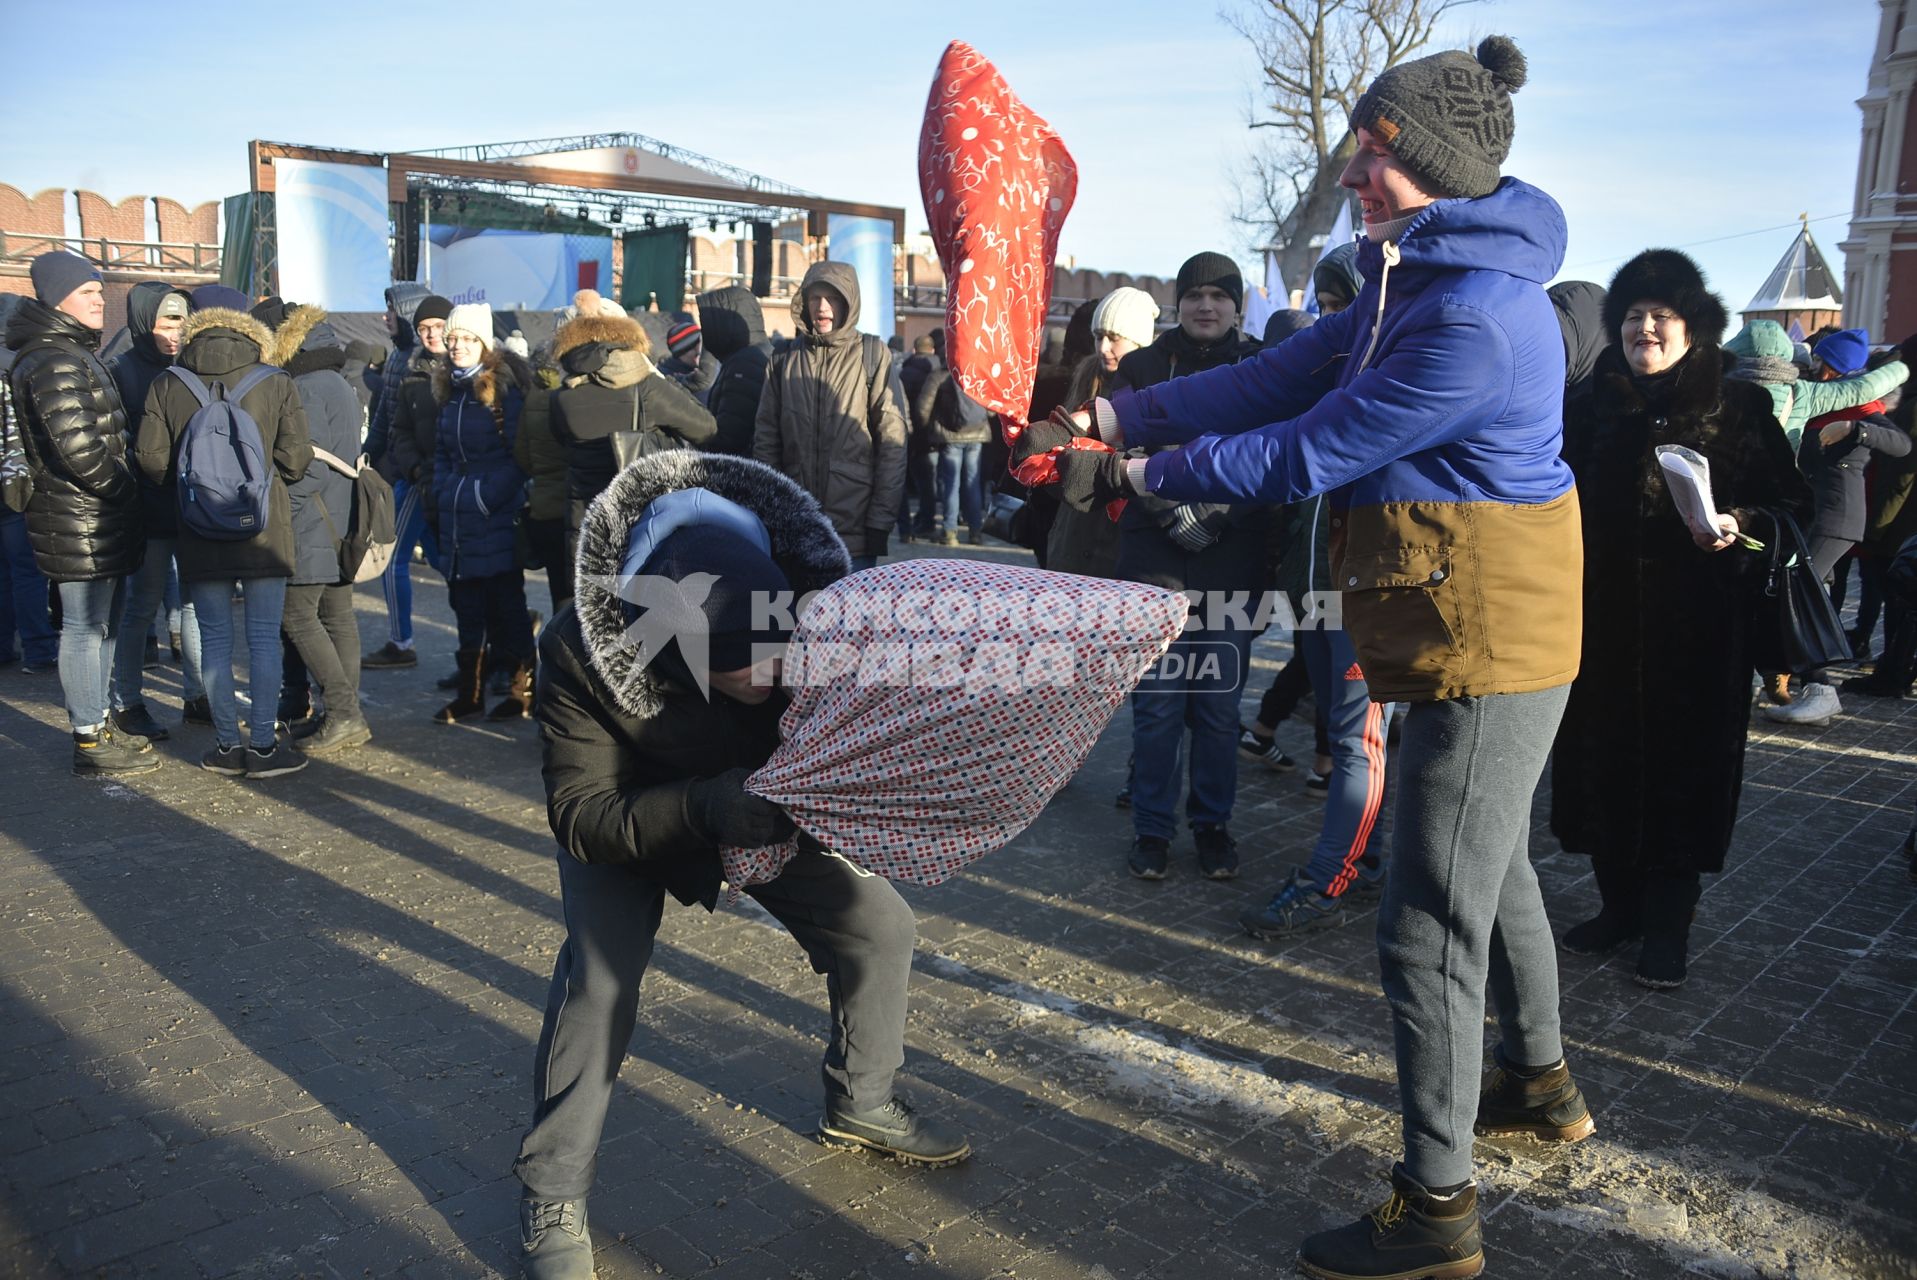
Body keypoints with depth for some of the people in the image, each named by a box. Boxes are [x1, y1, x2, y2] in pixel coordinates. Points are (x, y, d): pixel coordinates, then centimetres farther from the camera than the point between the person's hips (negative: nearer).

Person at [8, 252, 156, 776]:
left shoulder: (75, 354, 18)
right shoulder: (53, 363, -16)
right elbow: (77, 446, -25)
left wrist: (122, 492, 13)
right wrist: (123, 490, -13)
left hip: (99, 521, 10)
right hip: (80, 524, -10)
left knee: (100, 622, 17)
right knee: (85, 627, -4)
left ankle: (96, 727, 27)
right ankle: (90, 744, 3)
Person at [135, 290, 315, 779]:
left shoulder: (167, 386, -1)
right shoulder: (277, 383, -5)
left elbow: (151, 459, -4)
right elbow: (294, 461, -8)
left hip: (199, 533, 2)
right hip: (266, 529, -1)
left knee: (215, 638, 10)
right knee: (264, 638, 4)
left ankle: (227, 745, 15)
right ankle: (263, 745, 7)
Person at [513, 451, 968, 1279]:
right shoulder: (580, 653, -39)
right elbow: (580, 814, -32)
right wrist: (700, 808, -49)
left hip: (769, 801, 3)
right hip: (629, 819, -3)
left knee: (877, 924, -1)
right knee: (599, 974, -20)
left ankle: (862, 1103, 27)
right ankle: (553, 1196, 3)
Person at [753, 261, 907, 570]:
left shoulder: (873, 355, 2)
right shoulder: (785, 360, 11)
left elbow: (892, 442, -2)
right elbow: (765, 442, 11)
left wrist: (881, 521, -7)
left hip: (854, 533, -3)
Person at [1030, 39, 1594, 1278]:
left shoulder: (1473, 319, -25)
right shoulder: (1417, 280, 8)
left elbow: (1306, 454, -21)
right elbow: (1277, 379, 5)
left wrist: (1137, 474, -11)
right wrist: (1114, 414, -1)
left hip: (1487, 641, -11)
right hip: (1481, 630, 11)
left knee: (1432, 922, -2)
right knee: (1491, 868, 26)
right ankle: (1540, 1082, 48)